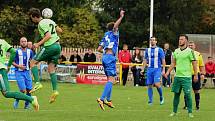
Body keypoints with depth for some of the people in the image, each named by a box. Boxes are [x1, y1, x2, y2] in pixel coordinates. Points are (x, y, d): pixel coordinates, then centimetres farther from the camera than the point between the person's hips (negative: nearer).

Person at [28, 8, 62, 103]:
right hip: (57, 46, 8)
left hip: (49, 46, -8)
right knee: (51, 69, 9)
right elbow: (60, 30, 22)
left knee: (33, 62, 3)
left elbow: (48, 36, -19)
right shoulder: (50, 21, 16)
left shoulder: (41, 24, -9)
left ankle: (37, 83, -12)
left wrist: (38, 44, -20)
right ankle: (55, 90, -3)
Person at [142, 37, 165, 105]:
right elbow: (145, 60, 18)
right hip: (149, 69, 4)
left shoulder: (159, 50, 0)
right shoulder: (147, 50, 12)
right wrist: (143, 69, 11)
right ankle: (150, 100, 8)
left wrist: (163, 70, -8)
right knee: (149, 85, 2)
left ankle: (161, 97, 4)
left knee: (157, 84, -18)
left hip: (157, 69, -4)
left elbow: (163, 60, -1)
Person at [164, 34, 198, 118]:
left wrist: (195, 75, -6)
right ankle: (174, 111, 16)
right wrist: (168, 72, 10)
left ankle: (190, 112, 1)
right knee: (176, 94, 8)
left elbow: (194, 63, -3)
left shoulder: (190, 51, -4)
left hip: (186, 76, -5)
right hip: (177, 76, 5)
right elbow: (173, 63, 18)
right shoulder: (176, 51, 11)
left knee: (187, 94, -7)